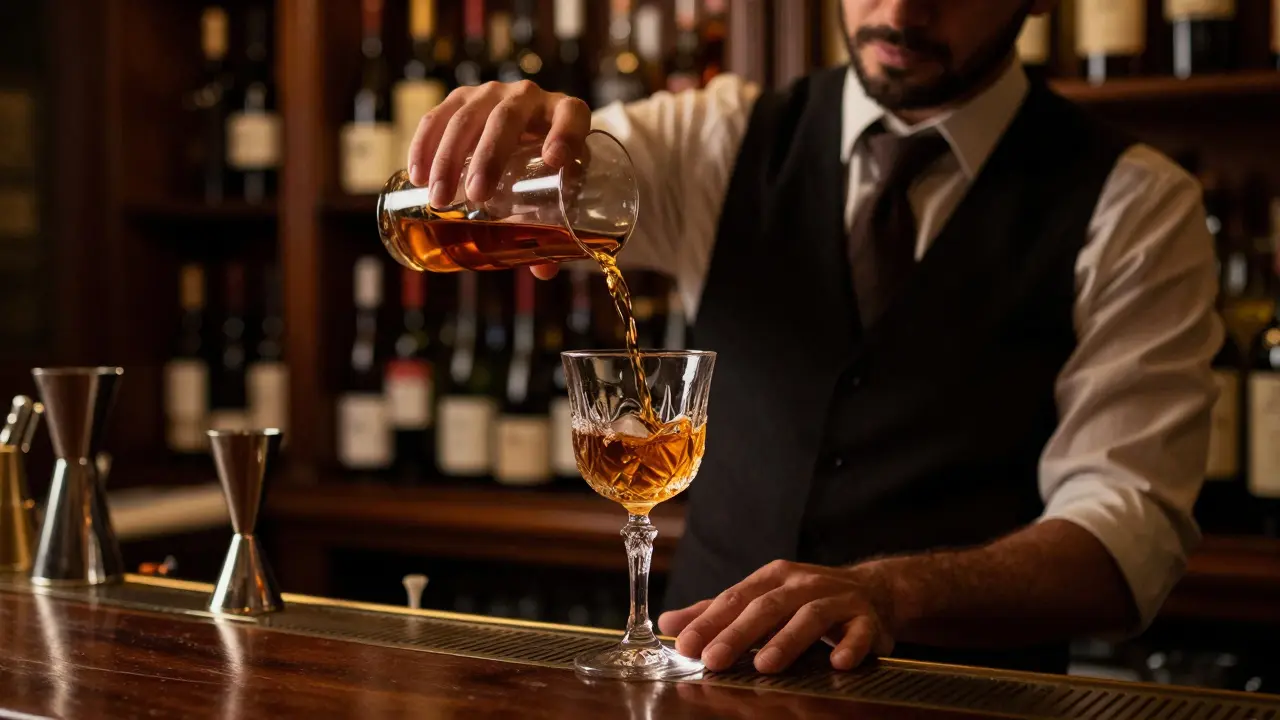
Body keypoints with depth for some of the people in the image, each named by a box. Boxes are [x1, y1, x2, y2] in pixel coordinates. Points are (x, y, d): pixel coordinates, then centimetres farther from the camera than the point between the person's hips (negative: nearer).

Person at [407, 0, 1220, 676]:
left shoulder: (1135, 208, -3)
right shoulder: (730, 143, 6)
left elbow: (1129, 532, -13)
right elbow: (450, 190, 0)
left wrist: (887, 590, -30)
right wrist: (498, 119, -23)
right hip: (703, 678, 3)